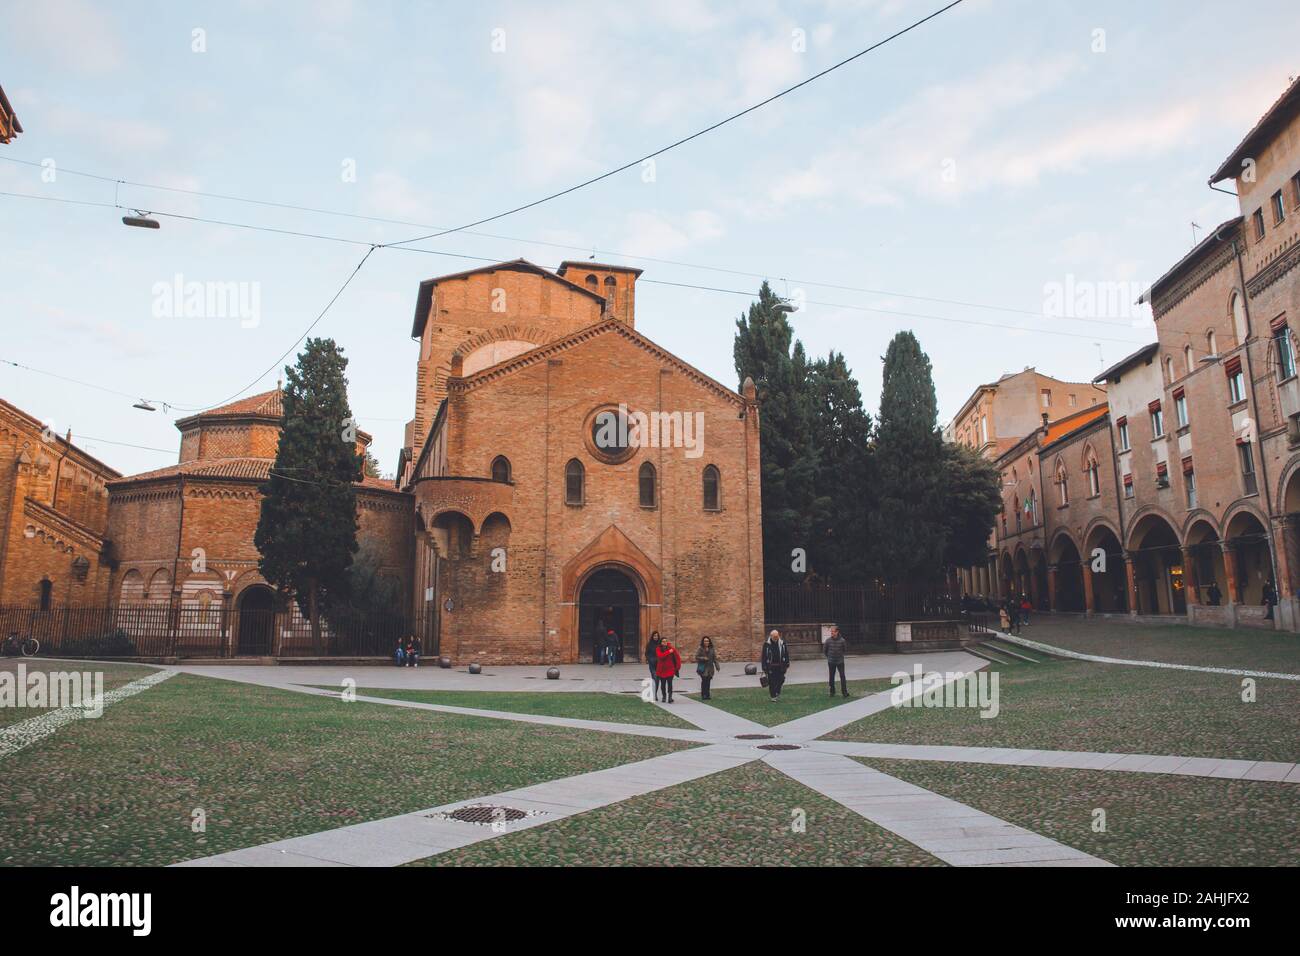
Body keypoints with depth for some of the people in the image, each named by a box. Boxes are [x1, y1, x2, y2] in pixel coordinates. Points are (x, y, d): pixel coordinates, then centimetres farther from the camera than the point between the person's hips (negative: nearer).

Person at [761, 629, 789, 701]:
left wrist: (787, 664, 7)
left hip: (780, 666, 2)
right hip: (771, 667, -2)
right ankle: (772, 696, 11)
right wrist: (764, 667, -4)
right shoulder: (766, 644, -4)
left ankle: (777, 693, 23)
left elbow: (786, 654, 10)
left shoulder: (782, 643, 3)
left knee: (780, 680, 1)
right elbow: (764, 656, -2)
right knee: (772, 682, -1)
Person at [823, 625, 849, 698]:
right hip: (831, 662, 1)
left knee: (842, 676, -3)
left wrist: (841, 655, 9)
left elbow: (845, 650, 6)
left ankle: (844, 691, 6)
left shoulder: (842, 640, -11)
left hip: (840, 661, -1)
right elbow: (824, 650, 7)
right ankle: (832, 692, 17)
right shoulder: (828, 640, -8)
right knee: (831, 677, 7)